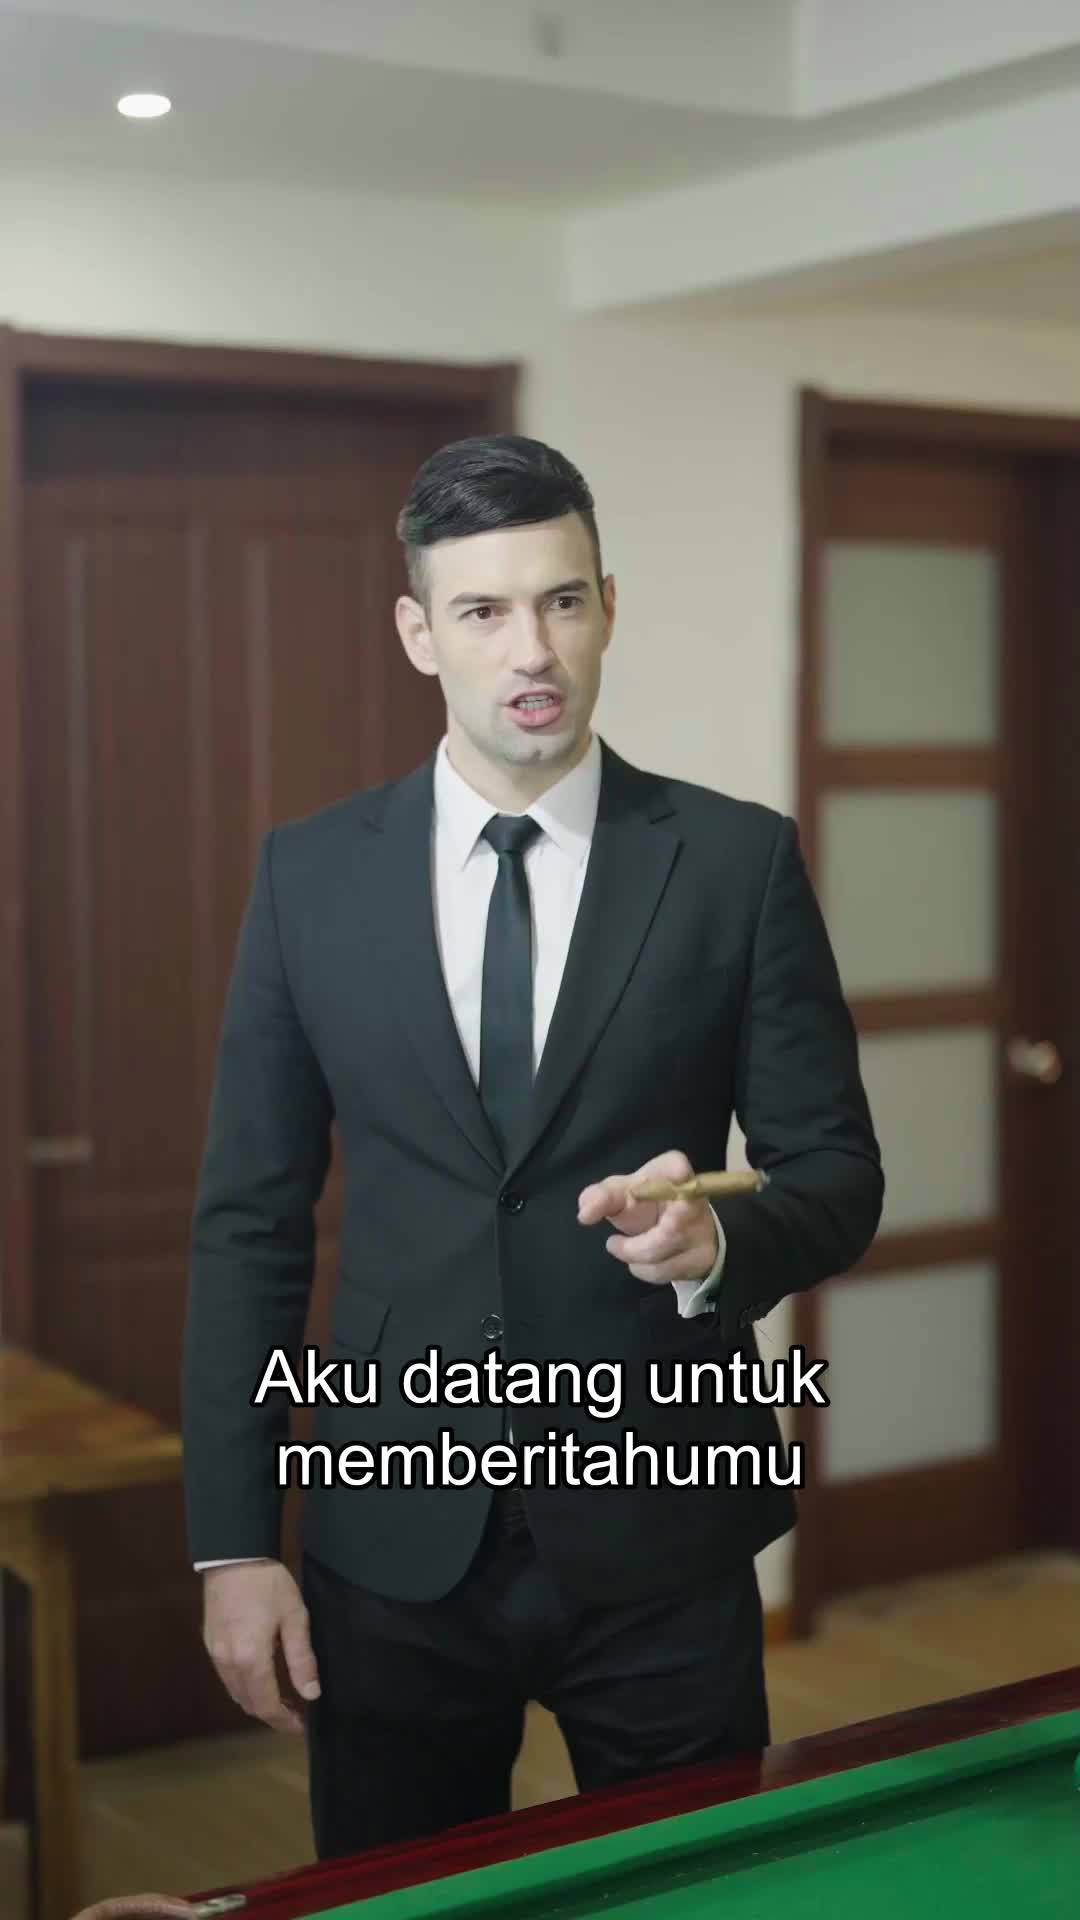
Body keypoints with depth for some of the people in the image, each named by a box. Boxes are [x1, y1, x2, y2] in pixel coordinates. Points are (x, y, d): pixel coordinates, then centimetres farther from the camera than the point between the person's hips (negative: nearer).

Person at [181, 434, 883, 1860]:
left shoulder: (737, 860, -3)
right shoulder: (310, 874, 1)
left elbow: (838, 1175, 1)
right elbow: (250, 1218, 2)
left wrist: (719, 1238, -22)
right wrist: (233, 1542, -2)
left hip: (660, 1541, -1)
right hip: (397, 1543, 1)